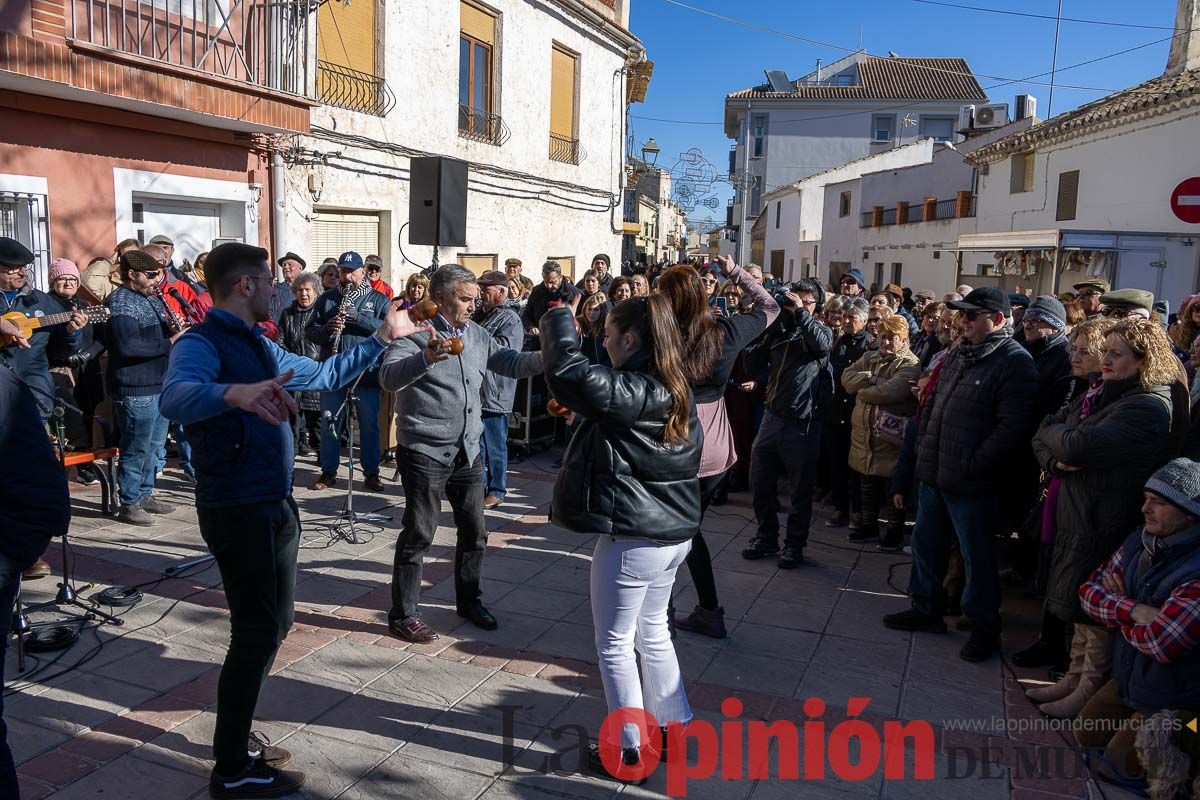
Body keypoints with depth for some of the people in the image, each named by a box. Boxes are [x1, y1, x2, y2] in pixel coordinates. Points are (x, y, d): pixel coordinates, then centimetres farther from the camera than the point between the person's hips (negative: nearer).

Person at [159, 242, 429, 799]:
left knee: (272, 626, 17)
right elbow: (175, 397, -37)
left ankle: (235, 738, 34)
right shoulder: (202, 343, -15)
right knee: (256, 633, -1)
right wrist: (234, 393, -56)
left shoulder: (260, 345, 13)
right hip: (237, 510, -9)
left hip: (275, 505, 9)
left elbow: (322, 376, 24)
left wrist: (381, 337, 24)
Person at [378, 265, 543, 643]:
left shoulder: (476, 334, 9)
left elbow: (509, 362, 12)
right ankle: (403, 614, 16)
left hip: (468, 451, 7)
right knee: (419, 534, 1)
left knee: (474, 531, 16)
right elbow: (389, 377, -27)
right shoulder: (415, 331, -13)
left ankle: (469, 600, 35)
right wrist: (425, 359, -46)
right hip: (425, 452, -7)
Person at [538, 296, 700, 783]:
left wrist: (557, 322, -15)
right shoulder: (673, 390, 7)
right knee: (653, 632, 23)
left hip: (632, 537, -9)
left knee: (614, 643, 8)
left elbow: (569, 375, -31)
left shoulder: (631, 391, -21)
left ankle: (630, 753, 19)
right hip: (673, 531, 9)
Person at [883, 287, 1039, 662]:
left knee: (977, 556, 5)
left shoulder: (1015, 362, -14)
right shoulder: (959, 354, 13)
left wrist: (973, 465, -20)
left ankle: (984, 628, 22)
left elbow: (1012, 427, -21)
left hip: (971, 483, -8)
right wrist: (924, 443, 12)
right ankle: (926, 609, 35)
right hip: (933, 474, 8)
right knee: (926, 543, 18)